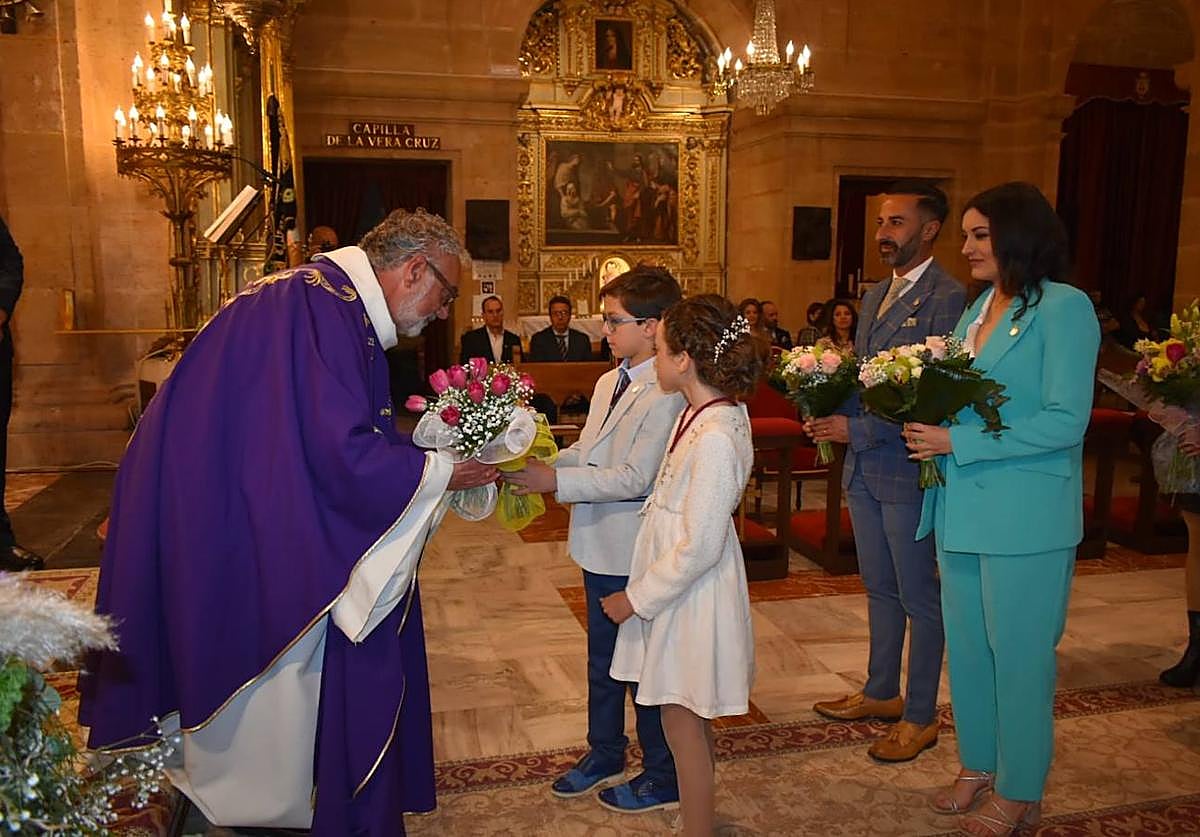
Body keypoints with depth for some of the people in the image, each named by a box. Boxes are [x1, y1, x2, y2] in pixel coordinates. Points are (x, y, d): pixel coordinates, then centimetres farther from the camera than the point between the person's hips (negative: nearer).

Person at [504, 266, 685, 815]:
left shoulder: (665, 394, -23)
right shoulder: (609, 383, 8)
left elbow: (634, 478, -26)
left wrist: (555, 482, -25)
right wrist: (537, 464, -4)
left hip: (636, 554, -9)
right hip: (601, 546, 9)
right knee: (602, 660, 23)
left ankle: (663, 777, 28)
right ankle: (604, 755, 43)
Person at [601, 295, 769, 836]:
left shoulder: (715, 439, -27)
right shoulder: (709, 412, 1)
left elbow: (699, 548, -24)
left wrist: (637, 598, -15)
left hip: (692, 591, -9)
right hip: (678, 588, 9)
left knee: (682, 725, 6)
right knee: (692, 721, 22)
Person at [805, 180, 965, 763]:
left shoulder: (946, 298, -14)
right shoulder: (876, 295, 15)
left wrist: (857, 429, -19)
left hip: (905, 469, -8)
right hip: (862, 467, 8)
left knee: (919, 597, 5)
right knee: (880, 588, 19)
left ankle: (920, 716, 20)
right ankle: (881, 693, 35)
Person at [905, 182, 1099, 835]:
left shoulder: (1065, 308, -10)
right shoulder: (975, 313, 13)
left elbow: (1065, 421, -17)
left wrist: (957, 443, -18)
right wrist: (927, 425, -5)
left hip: (1025, 518, -7)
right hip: (962, 509, 7)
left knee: (1018, 656, 5)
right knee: (966, 647, 15)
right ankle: (978, 767, 34)